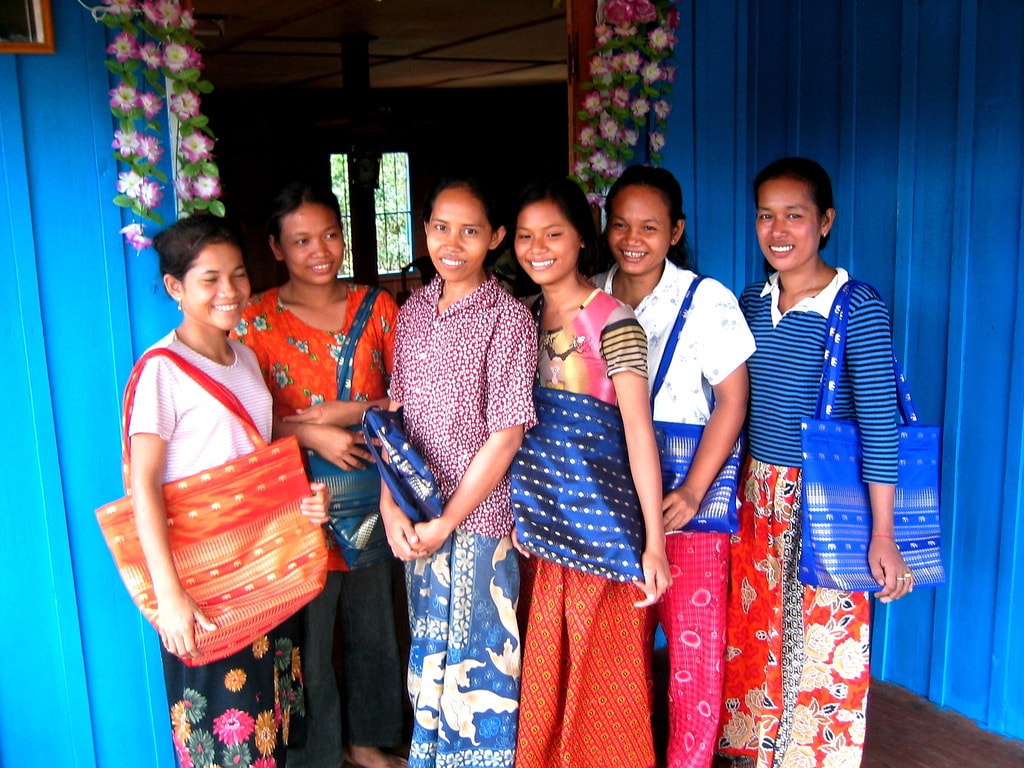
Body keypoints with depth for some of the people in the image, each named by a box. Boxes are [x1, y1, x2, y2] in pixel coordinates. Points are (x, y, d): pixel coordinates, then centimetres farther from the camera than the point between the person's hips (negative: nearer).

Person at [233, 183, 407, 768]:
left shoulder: (377, 306, 3)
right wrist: (310, 434, -19)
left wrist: (348, 412, -15)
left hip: (371, 495, 3)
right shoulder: (256, 320, -5)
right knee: (308, 638, 7)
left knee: (374, 629, 17)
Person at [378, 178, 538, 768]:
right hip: (416, 520, 5)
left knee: (477, 654, 10)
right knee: (429, 652, 20)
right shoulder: (413, 312, 4)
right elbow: (395, 416, 5)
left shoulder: (508, 318, -12)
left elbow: (506, 434, -15)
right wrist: (391, 506, -6)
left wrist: (448, 521, -14)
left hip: (480, 516, -5)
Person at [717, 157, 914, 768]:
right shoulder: (753, 301, 5)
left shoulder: (858, 309, -12)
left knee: (819, 650, 6)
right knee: (753, 639, 15)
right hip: (757, 495, 6)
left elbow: (879, 426, -13)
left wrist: (883, 537, -13)